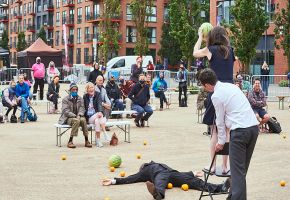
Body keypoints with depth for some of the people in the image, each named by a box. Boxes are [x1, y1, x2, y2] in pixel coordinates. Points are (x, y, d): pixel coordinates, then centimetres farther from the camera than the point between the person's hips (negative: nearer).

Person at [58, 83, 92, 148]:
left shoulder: (80, 99, 14)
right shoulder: (65, 99, 1)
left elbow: (82, 109, 5)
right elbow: (66, 111, -9)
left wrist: (79, 115, -18)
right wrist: (75, 116, -22)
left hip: (78, 117, 3)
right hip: (68, 118, -3)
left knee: (83, 120, -32)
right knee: (76, 120, -36)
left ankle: (86, 141, -28)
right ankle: (70, 141, -34)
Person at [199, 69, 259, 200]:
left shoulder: (216, 96, -6)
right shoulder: (230, 86, 16)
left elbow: (220, 121, -1)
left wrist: (221, 141, 12)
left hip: (240, 130, -8)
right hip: (254, 126, 8)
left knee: (237, 169, -4)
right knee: (242, 167, 15)